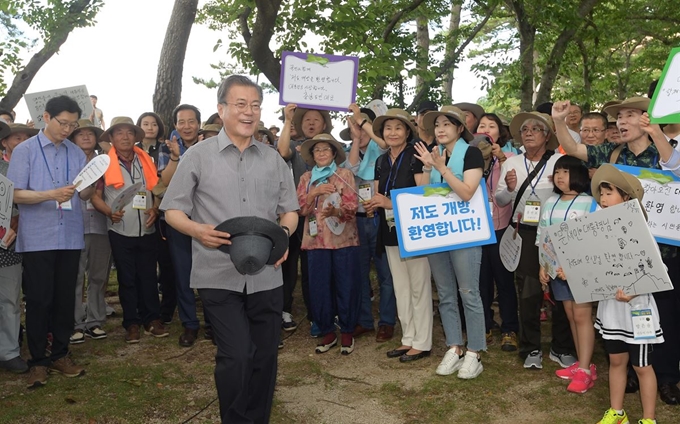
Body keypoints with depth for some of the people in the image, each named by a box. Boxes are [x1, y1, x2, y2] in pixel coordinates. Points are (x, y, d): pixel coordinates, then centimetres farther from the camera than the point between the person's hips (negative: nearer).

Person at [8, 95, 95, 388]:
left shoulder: (77, 153, 10)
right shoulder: (25, 150, -1)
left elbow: (84, 195, 6)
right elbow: (15, 194, -6)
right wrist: (50, 194, -21)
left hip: (70, 238, 4)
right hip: (38, 239, -3)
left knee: (65, 298, 9)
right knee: (38, 300, 2)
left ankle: (60, 355, 22)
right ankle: (38, 361, 13)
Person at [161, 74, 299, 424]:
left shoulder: (274, 159, 11)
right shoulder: (198, 156, 1)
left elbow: (290, 210, 14)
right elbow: (172, 210, 2)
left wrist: (284, 233, -8)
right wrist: (198, 230, -19)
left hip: (266, 274, 4)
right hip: (219, 275, -3)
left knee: (264, 357, 10)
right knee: (236, 356, -10)